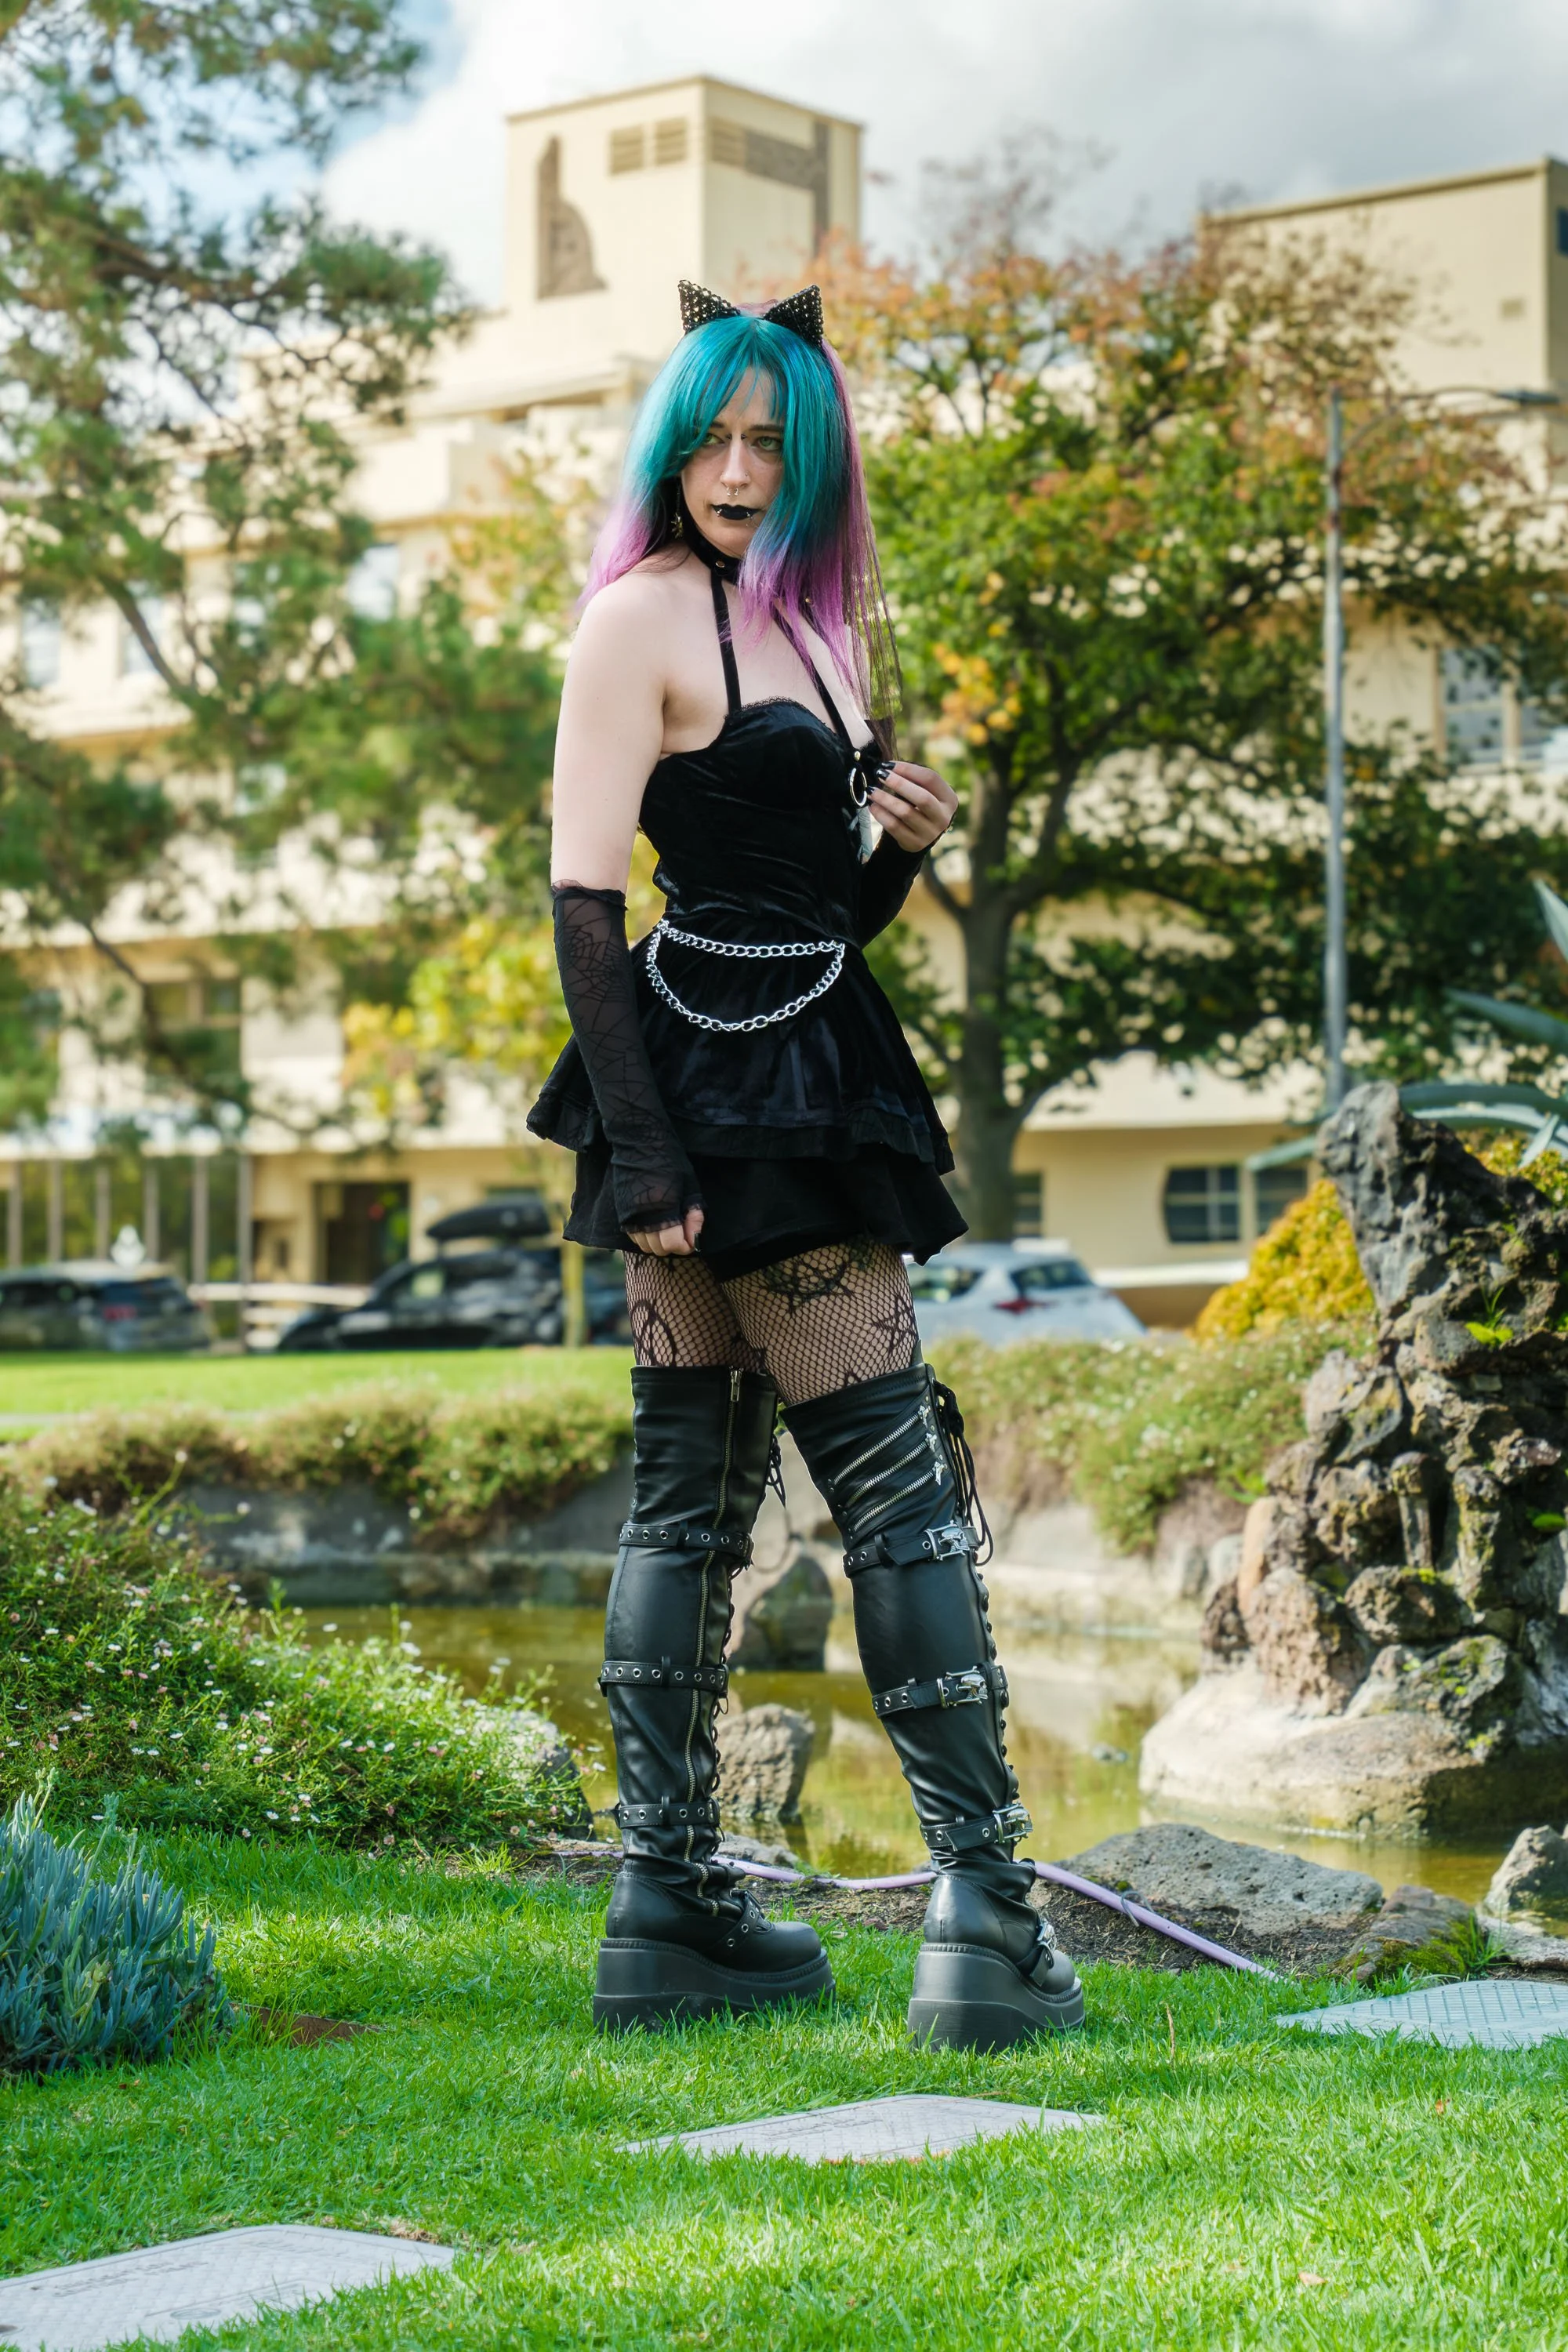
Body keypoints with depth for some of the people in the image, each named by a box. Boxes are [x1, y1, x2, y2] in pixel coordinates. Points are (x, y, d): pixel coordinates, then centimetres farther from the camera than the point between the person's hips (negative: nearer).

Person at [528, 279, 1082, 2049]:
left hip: (804, 1086, 8)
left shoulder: (814, 631, 18)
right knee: (900, 1474, -7)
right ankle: (983, 1914, -5)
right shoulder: (646, 613, -7)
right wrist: (643, 1155, -20)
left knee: (694, 1487, 8)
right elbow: (581, 893, -14)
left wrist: (905, 845, -1)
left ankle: (669, 1910, 12)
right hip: (722, 1091, -8)